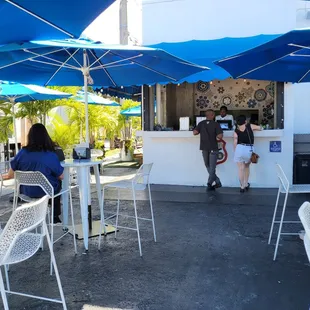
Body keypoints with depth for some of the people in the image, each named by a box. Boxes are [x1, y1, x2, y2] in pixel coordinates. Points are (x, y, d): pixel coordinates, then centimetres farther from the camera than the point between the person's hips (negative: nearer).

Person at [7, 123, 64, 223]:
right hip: (45, 191, -3)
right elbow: (61, 177, -10)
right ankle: (55, 216, 40)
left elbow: (10, 175, -5)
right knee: (58, 182, 31)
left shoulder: (22, 152, -13)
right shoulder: (51, 155, -19)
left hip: (26, 191, 3)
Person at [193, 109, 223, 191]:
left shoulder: (201, 123, 1)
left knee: (208, 167, 15)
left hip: (204, 148, 2)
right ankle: (210, 185, 3)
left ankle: (217, 182, 17)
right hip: (213, 148, -2)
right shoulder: (216, 124, -7)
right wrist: (216, 137, 5)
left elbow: (195, 132, -6)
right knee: (212, 168, 6)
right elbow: (220, 136, -16)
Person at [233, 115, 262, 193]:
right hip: (249, 149, 1)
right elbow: (260, 128, 19)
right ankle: (246, 184, 30)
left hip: (240, 148, -1)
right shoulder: (249, 126, 5)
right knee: (247, 167, 22)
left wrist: (235, 151, 12)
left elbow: (235, 143, 2)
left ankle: (242, 186, 10)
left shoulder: (236, 131, 6)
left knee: (241, 168, 7)